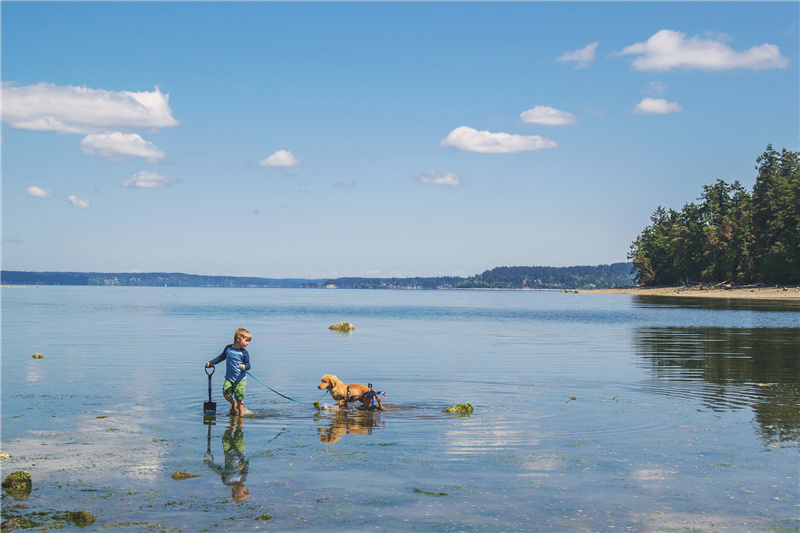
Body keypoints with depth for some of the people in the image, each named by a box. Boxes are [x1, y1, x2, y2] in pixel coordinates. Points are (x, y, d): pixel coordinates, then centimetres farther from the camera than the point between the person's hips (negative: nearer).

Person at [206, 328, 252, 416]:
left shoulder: (244, 353, -6)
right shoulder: (228, 348, 2)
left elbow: (248, 365, -7)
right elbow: (221, 357, 19)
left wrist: (244, 367, -30)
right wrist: (211, 363, 20)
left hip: (240, 379, -3)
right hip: (229, 378, 3)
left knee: (239, 398, -2)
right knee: (226, 393, -12)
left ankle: (241, 415, 13)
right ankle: (233, 404, 19)